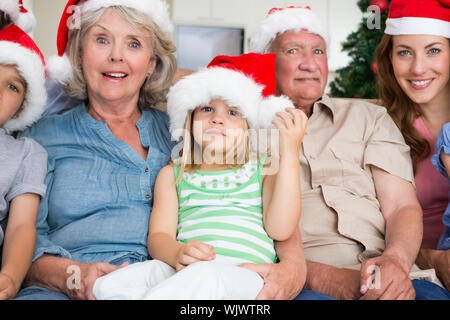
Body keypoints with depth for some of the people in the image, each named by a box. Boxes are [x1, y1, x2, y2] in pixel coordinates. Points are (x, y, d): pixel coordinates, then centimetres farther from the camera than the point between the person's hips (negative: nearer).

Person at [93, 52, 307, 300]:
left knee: (203, 277, -39)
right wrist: (178, 254, -17)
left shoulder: (264, 169, 19)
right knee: (109, 286, -28)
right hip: (181, 271, 2)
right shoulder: (172, 175, 24)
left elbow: (281, 229, 2)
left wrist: (290, 153, 1)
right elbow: (158, 235, 10)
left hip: (246, 276, -2)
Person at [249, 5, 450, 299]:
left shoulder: (370, 117, 22)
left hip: (381, 283, 2)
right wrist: (321, 278, -15)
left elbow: (403, 206, 11)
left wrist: (396, 260, -13)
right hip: (301, 286, -1)